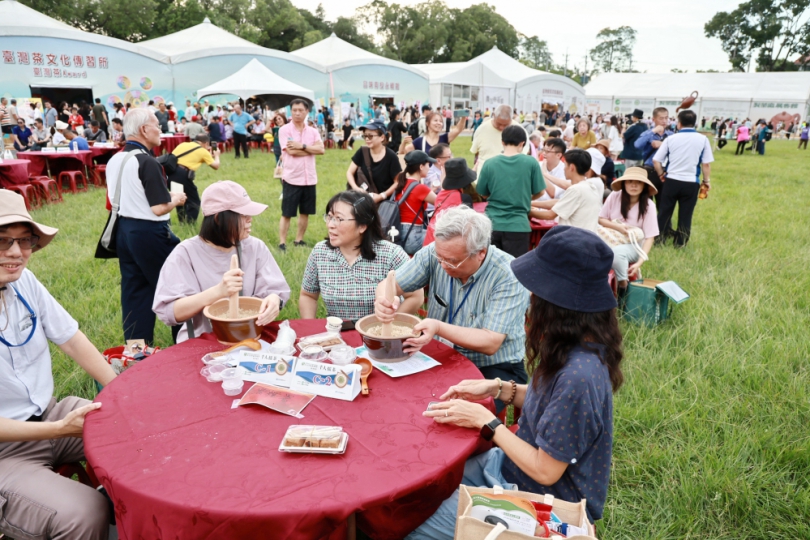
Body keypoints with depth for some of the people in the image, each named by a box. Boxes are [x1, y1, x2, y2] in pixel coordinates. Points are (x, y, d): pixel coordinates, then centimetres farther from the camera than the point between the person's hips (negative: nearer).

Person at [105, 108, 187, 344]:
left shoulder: (114, 160, 7)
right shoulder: (147, 162, -19)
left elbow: (114, 199, 15)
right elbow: (159, 209, -21)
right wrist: (176, 200, -3)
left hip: (124, 229, 8)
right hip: (149, 232, -8)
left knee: (133, 290, 14)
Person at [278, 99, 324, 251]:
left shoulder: (313, 131, 7)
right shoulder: (284, 130, -5)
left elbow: (321, 150, -7)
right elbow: (291, 151, -18)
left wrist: (302, 146, -16)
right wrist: (312, 149, -7)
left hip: (309, 179, 4)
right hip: (291, 179, -4)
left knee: (305, 212, 12)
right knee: (286, 214, 1)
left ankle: (299, 240, 25)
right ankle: (282, 243, 9)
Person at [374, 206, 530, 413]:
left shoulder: (509, 275, -20)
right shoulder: (435, 253, -9)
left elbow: (490, 343, -23)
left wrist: (439, 328, -36)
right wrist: (383, 299, -27)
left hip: (493, 368, -4)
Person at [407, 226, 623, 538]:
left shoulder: (577, 376, -35)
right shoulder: (576, 348, -8)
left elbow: (546, 471, -26)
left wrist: (485, 421, -18)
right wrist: (499, 389, -2)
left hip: (542, 501, -8)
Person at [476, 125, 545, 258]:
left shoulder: (489, 164, -3)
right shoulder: (531, 162, -5)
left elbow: (483, 193, 8)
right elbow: (539, 192, 5)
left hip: (492, 224, 2)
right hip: (517, 225, -1)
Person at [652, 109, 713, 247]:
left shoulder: (670, 138, 0)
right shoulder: (703, 139, -1)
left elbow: (656, 160, -1)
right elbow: (706, 164, -1)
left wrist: (661, 175, 13)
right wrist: (706, 180, 11)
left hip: (672, 180, 0)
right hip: (691, 183, 0)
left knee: (664, 211, 13)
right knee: (685, 214, 9)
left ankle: (659, 238, 21)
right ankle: (680, 242, 16)